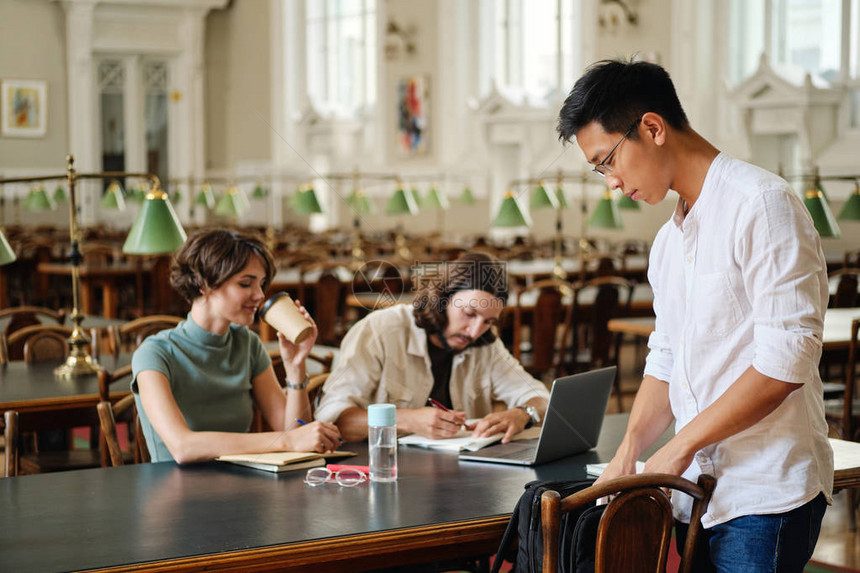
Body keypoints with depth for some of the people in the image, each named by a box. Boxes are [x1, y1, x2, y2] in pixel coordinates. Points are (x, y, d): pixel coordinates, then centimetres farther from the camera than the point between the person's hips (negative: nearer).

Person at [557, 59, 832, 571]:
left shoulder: (763, 205, -11)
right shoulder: (669, 241, 17)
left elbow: (786, 361, -18)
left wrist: (682, 445, -14)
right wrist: (628, 454, 3)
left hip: (766, 495, -8)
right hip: (695, 491, 8)